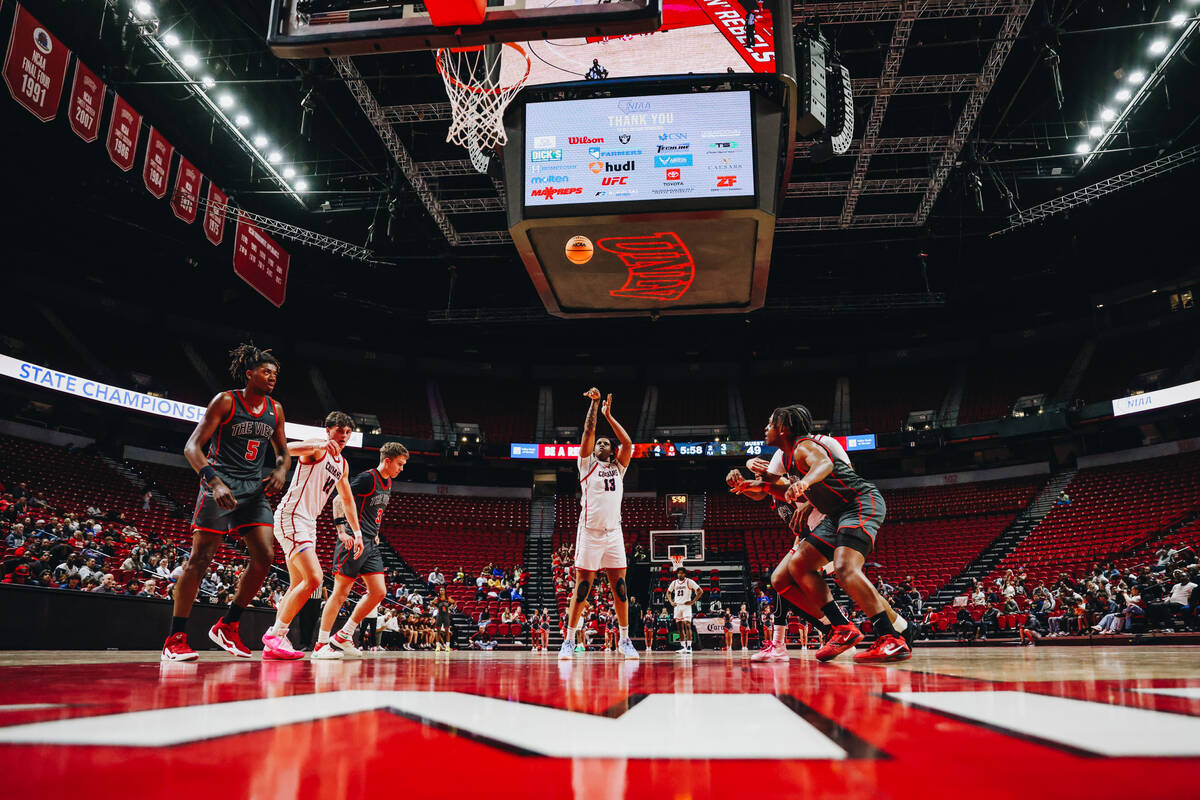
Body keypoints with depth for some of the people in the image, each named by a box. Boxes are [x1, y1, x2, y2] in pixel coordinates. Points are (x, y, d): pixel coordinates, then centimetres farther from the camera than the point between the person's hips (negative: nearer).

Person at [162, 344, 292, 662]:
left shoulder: (275, 410, 11)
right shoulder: (225, 401, -5)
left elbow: (283, 451, 23)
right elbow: (192, 447, -10)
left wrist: (281, 471, 0)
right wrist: (214, 480, -24)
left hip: (254, 489, 6)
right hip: (220, 486, -6)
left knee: (265, 557, -5)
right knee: (200, 558, -7)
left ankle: (227, 627, 11)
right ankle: (175, 639, 2)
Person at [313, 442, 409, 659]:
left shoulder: (388, 483, 16)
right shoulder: (367, 478, -11)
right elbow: (339, 500, -16)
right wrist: (342, 530, -21)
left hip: (370, 544, 9)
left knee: (379, 592, 3)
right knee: (341, 592, -7)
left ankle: (343, 637, 13)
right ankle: (321, 645, 1)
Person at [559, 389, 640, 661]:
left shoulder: (618, 468, 17)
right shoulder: (587, 464, 10)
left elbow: (628, 443, 6)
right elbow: (588, 431, 1)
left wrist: (609, 415, 11)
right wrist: (594, 403, 1)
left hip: (614, 533, 3)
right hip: (589, 532, -3)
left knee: (620, 586, 2)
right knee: (582, 587, -3)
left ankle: (624, 639, 11)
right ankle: (570, 639, 5)